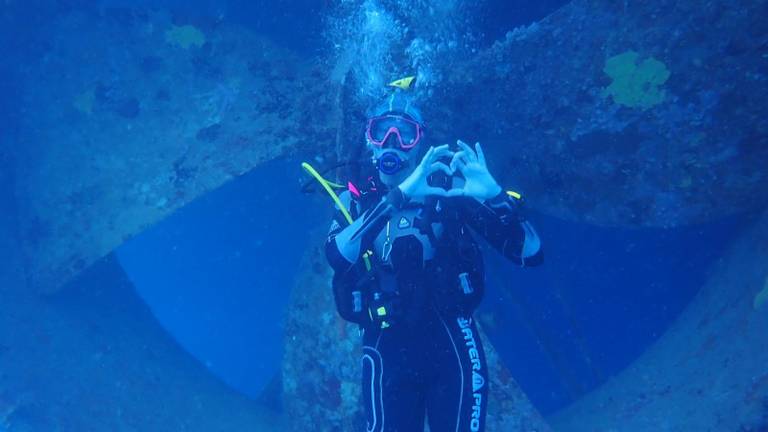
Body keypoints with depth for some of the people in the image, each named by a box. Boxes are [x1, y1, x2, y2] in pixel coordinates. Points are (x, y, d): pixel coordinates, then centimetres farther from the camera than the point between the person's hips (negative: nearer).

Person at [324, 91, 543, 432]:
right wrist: (399, 195, -31)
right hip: (387, 351, 1)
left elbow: (531, 254, -8)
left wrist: (495, 196, -26)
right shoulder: (355, 200, 1)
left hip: (451, 343, -1)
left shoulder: (448, 189, -3)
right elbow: (337, 255, -22)